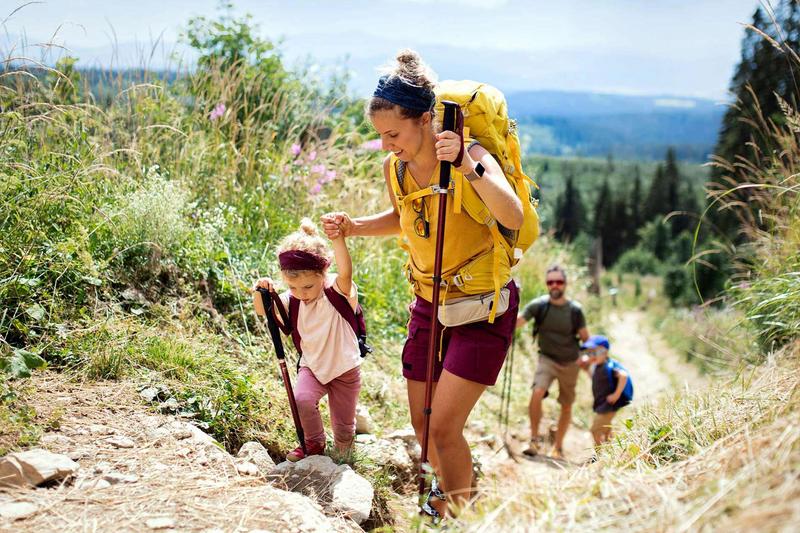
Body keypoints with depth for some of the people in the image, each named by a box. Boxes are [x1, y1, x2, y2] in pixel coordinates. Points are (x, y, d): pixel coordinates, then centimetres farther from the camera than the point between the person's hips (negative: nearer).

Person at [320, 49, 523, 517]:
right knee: (423, 425, 14)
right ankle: (447, 489, 44)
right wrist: (353, 227, 0)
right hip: (429, 303, 6)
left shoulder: (471, 156, -23)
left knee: (443, 427, -10)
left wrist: (469, 167, -51)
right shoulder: (395, 168, -5)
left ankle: (458, 513, 15)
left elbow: (514, 218, -40)